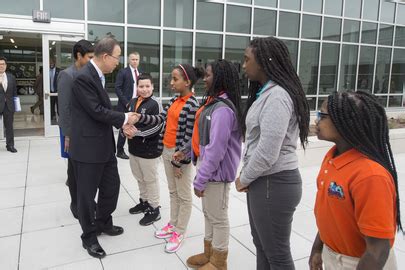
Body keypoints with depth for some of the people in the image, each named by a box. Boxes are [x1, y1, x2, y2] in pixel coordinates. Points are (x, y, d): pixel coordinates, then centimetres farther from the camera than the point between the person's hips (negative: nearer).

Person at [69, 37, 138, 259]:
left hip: (104, 145, 9)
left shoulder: (98, 75, 10)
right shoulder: (84, 77, -19)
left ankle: (103, 223, 41)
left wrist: (122, 124, 0)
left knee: (112, 185, 19)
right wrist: (124, 118, -9)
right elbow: (97, 111, -21)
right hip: (88, 147, -9)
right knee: (87, 193, 7)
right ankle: (89, 236, 26)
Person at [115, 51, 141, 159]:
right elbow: (117, 88, -10)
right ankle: (120, 151, 11)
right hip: (125, 106, -5)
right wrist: (126, 103, -15)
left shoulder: (140, 73, 14)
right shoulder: (123, 72, -4)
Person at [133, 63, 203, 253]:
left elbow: (189, 137, -18)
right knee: (173, 191, 20)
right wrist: (139, 117, -8)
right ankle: (172, 224, 35)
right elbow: (160, 119, 5)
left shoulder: (192, 106, -18)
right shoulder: (174, 100, 7)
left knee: (184, 195, 8)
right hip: (167, 151, 8)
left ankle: (179, 232, 20)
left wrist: (180, 162, -16)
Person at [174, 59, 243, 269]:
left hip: (216, 171, -10)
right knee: (208, 213, 22)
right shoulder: (213, 102, 8)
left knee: (218, 217, 8)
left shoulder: (222, 109, -23)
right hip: (207, 166, 10)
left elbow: (216, 149, -26)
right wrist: (186, 150, 12)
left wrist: (200, 180, -22)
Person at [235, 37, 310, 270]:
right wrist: (248, 176, 7)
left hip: (274, 184, -10)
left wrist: (244, 179, -10)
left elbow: (267, 152, -25)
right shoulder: (266, 92, 11)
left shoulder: (277, 96, -21)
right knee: (262, 244, 23)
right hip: (263, 180, 10)